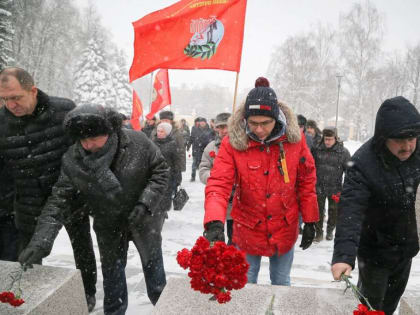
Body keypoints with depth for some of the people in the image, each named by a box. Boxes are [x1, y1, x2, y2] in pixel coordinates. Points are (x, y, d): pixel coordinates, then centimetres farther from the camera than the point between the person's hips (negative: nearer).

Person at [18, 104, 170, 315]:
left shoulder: (137, 142, -25)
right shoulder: (72, 161, -21)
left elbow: (161, 170, -13)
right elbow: (59, 200, -18)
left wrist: (146, 202, -24)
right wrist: (41, 240, -29)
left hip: (144, 218, -1)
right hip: (108, 225, 1)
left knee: (153, 264, 17)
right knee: (112, 272, 16)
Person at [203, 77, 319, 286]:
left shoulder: (293, 139, -11)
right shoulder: (233, 143, -17)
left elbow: (306, 182, -2)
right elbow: (218, 185, -23)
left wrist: (310, 221, 1)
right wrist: (214, 223, -39)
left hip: (285, 230, 1)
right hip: (248, 230, -1)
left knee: (282, 283, 22)